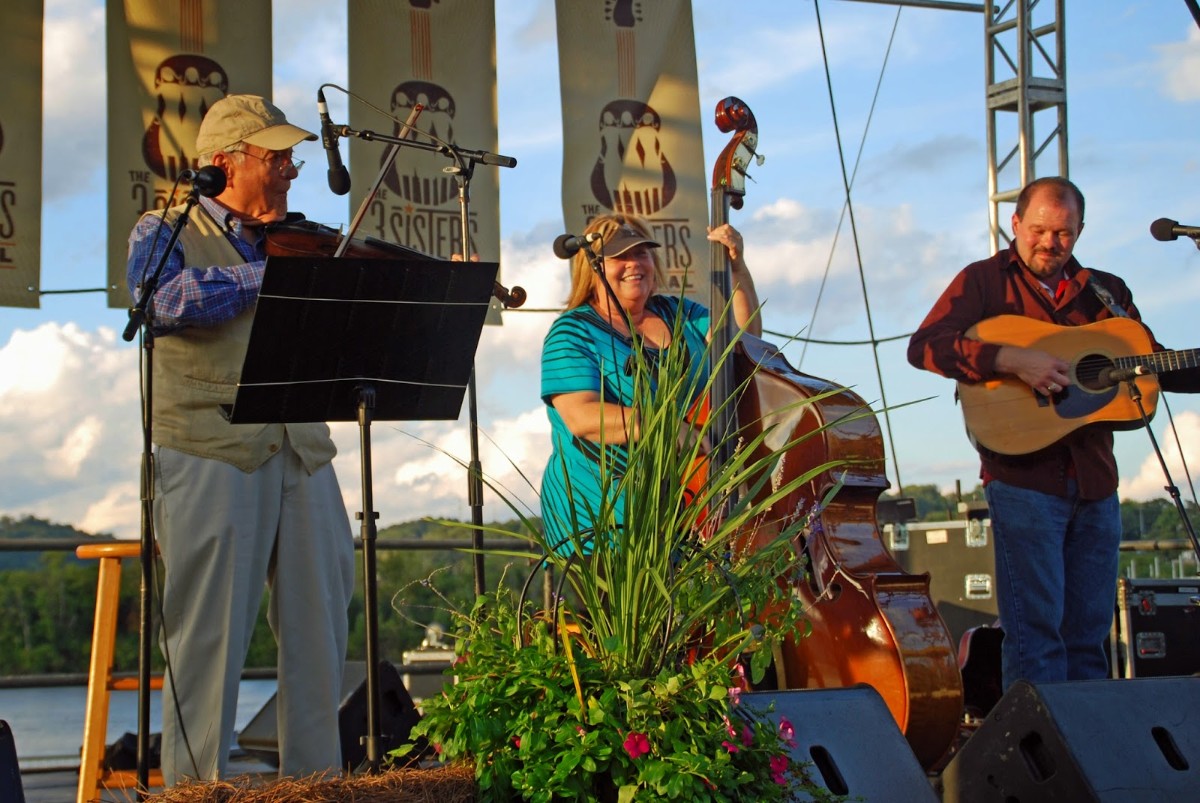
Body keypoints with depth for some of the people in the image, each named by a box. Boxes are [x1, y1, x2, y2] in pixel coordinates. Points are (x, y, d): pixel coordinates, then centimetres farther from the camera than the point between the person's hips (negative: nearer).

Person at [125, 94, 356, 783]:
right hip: (212, 453, -5)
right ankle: (197, 782, 4)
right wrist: (272, 275, -14)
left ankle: (317, 775, 13)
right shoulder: (167, 231, 7)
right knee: (211, 630, -4)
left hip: (303, 451, 5)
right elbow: (166, 300, -15)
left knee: (320, 624, 4)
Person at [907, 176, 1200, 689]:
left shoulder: (1107, 292, 17)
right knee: (1036, 629, -9)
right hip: (1023, 477, -5)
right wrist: (1013, 360, -21)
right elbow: (924, 346, -10)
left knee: (1089, 632, 7)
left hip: (1095, 482, 5)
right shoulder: (985, 281, 3)